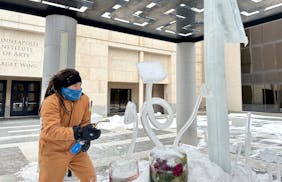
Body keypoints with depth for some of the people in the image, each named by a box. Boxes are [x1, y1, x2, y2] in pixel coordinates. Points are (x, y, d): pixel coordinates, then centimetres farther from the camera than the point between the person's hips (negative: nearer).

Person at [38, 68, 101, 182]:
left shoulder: (84, 99, -6)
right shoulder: (51, 102, -23)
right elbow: (50, 130, -33)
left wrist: (85, 138, -13)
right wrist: (77, 133, -44)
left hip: (75, 148, 5)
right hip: (53, 152, -4)